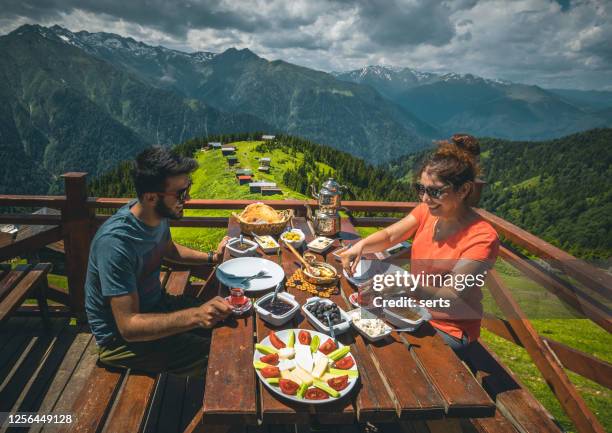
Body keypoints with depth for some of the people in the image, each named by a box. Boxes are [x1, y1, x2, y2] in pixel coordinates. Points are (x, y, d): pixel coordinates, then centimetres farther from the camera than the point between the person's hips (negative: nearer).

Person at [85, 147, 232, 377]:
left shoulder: (158, 214, -10)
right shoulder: (115, 242, -34)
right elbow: (128, 326, -32)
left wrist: (211, 257, 1)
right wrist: (195, 316, -44)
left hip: (155, 304, 8)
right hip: (120, 337, -7)